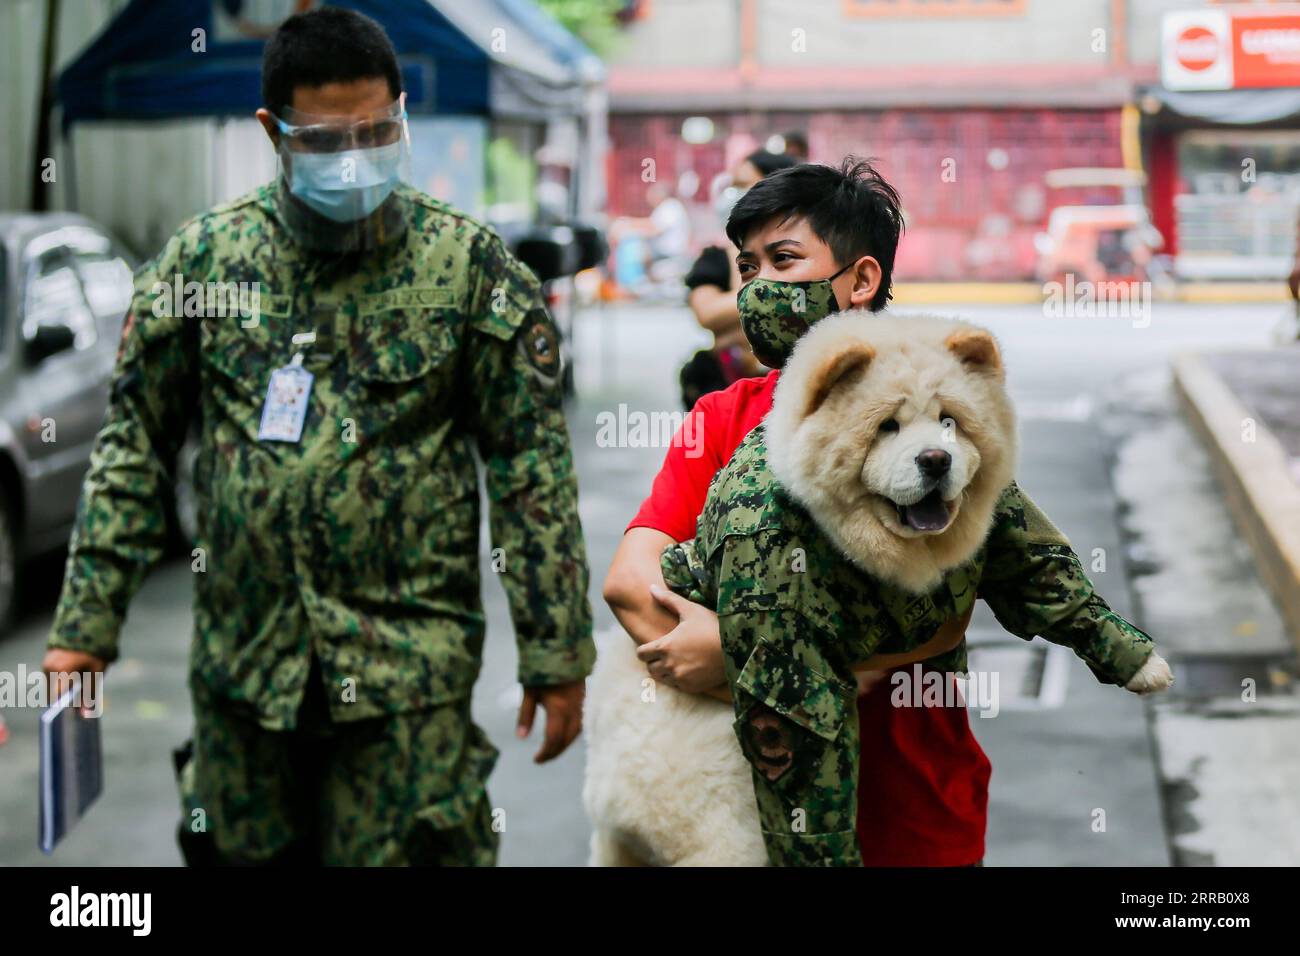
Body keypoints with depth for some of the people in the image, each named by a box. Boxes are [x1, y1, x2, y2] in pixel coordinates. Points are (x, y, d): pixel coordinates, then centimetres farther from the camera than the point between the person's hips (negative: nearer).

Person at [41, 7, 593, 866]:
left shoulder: (470, 266, -5)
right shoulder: (206, 256, 2)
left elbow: (533, 471, -4)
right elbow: (135, 448, 6)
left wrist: (557, 657, -5)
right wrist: (86, 626, 2)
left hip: (407, 671, -3)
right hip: (241, 661, 3)